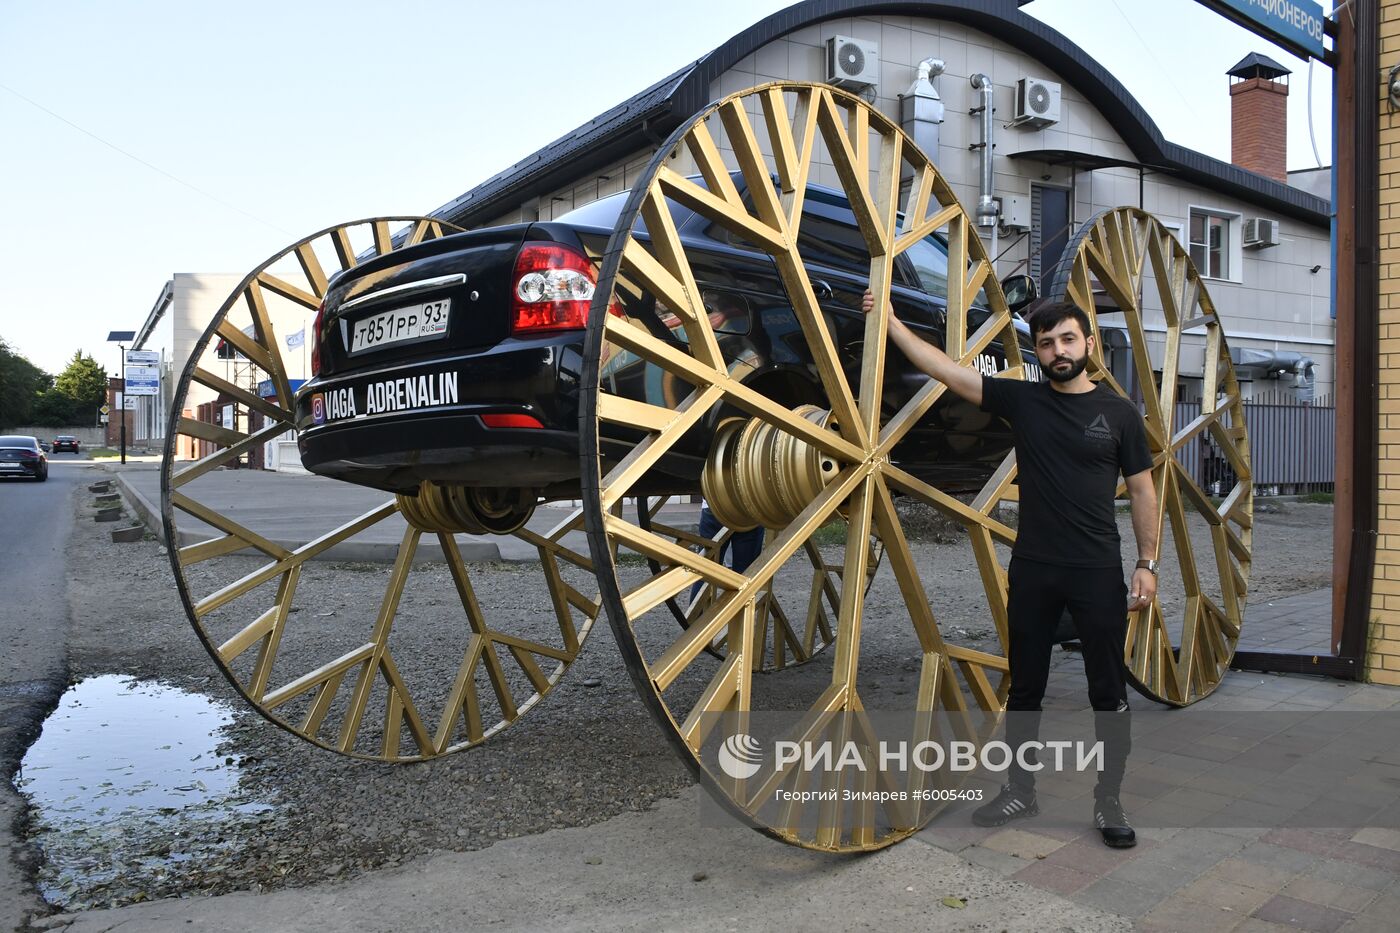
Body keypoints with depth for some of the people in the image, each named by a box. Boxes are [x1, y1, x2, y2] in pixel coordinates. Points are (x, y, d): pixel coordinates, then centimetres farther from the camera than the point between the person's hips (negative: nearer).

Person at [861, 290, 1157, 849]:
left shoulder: (1118, 413, 1)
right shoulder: (1021, 400, 2)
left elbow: (1142, 491, 5)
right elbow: (944, 369, -4)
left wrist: (1147, 564, -1)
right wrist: (890, 321, -9)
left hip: (1098, 572, -1)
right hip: (1032, 570, 2)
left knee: (1108, 692, 5)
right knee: (1025, 688, 11)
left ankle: (1108, 802, 20)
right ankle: (1020, 792, 26)